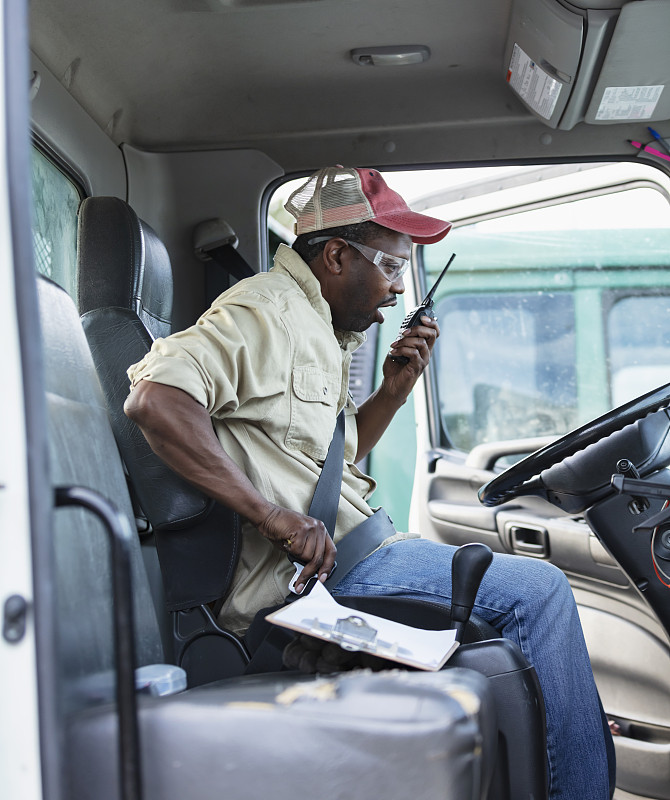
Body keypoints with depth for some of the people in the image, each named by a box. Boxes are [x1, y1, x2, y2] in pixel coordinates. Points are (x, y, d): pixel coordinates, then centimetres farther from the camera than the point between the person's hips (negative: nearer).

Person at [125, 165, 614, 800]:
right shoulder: (270, 309, -12)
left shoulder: (319, 329, 20)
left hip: (343, 553, 11)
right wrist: (275, 515, -30)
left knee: (534, 593, 16)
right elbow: (154, 397, -27)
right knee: (538, 591, -9)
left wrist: (395, 389, 10)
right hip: (307, 577, -11)